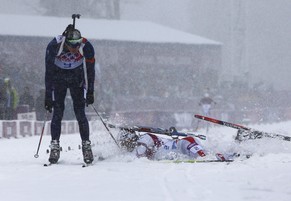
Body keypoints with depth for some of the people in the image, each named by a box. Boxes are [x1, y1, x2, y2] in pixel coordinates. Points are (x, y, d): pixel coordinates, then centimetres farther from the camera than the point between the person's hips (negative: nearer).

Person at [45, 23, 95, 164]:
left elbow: (90, 71, -10)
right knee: (57, 113, -10)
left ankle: (86, 146, -4)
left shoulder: (86, 48, -25)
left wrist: (90, 92, -8)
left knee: (80, 113, -10)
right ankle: (55, 146, -6)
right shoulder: (54, 46, -29)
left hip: (77, 80, 0)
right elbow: (49, 73, -20)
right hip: (58, 79, 0)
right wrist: (48, 96, -19)